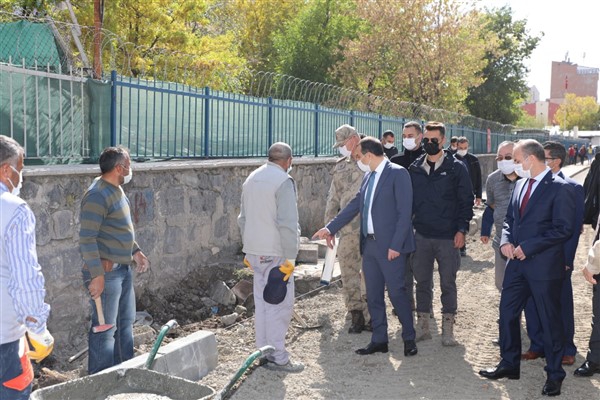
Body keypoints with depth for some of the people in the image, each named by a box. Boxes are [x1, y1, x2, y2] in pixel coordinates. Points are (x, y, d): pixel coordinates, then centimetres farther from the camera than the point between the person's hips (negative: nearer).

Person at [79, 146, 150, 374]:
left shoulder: (117, 190, 12)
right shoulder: (98, 195, -20)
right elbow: (87, 238, -25)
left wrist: (135, 251, 17)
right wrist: (97, 274, -27)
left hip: (123, 268, 10)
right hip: (106, 271, -10)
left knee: (125, 322, 19)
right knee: (105, 328, -4)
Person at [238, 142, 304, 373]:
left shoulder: (251, 179, 12)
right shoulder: (283, 181, -14)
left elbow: (242, 219, 18)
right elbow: (287, 224, -19)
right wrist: (289, 258, -15)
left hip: (255, 251, 8)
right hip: (276, 253, -8)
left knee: (261, 303, 14)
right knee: (279, 305, -2)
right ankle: (278, 358, 1)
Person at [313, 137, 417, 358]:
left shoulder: (398, 174, -10)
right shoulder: (369, 177, 14)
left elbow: (404, 212, -15)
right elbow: (355, 205, 19)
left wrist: (396, 245, -18)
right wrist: (330, 227, 16)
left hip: (391, 246, -8)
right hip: (370, 244, 8)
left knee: (397, 292, -2)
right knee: (373, 295, 11)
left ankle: (409, 338, 14)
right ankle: (379, 340, 21)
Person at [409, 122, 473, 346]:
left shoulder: (456, 168, -3)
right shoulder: (415, 168, 8)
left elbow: (466, 200, -2)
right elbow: (408, 199, 14)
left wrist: (462, 229, -9)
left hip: (448, 237, -3)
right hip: (421, 235, 3)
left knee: (448, 283, 3)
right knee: (422, 282, 9)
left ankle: (447, 329, 12)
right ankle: (422, 325, 19)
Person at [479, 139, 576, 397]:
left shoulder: (559, 189, -13)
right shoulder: (521, 184, 11)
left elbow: (564, 229, -17)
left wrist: (528, 247, -19)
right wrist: (506, 241, -2)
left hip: (544, 265, -7)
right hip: (517, 262, 7)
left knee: (550, 320, 5)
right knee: (507, 312, 12)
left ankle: (555, 375, 19)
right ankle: (509, 365, 28)